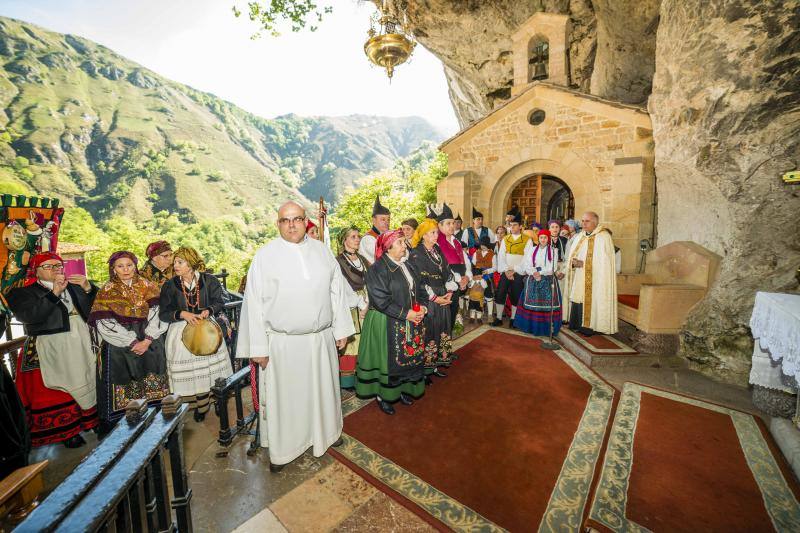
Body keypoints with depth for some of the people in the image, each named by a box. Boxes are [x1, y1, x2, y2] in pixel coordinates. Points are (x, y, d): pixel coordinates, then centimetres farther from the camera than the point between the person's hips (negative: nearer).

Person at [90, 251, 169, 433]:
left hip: (151, 346, 1)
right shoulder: (107, 292, 2)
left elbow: (158, 314, -3)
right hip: (119, 348, -1)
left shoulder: (148, 287, 4)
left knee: (151, 386, 4)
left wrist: (147, 340, -14)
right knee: (123, 389, -1)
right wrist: (133, 342, -13)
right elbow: (105, 324, -6)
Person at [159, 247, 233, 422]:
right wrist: (182, 314, -17)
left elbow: (219, 302, 3)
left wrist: (208, 311, -16)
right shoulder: (169, 286, 0)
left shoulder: (209, 281, -2)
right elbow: (163, 313, 0)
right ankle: (191, 406, 18)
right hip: (181, 332, 1)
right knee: (186, 372, 0)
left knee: (207, 369, 3)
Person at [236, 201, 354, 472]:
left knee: (322, 388, 20)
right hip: (281, 342, -2)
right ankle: (281, 448, 38)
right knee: (283, 395, 14)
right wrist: (258, 346, -7)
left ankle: (326, 432, 46)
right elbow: (254, 302, -7)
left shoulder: (322, 250, 2)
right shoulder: (265, 255, -7)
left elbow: (336, 290, 4)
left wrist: (341, 329, 4)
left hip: (321, 338, 3)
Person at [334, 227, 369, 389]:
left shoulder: (362, 259, 14)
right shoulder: (339, 261, -5)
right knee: (349, 343, -3)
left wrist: (367, 304, 1)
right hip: (349, 308, -5)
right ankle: (347, 379, 11)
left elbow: (369, 283, 12)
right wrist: (361, 304, -10)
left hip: (365, 307, 5)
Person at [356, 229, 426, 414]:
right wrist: (405, 314, -19)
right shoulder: (377, 269, -15)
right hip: (386, 324, -7)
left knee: (407, 357, 15)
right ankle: (382, 396, 27)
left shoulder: (405, 266, 10)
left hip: (409, 323, 7)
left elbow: (415, 290, 18)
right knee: (388, 360, 5)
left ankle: (402, 389, 36)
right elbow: (381, 300, -21)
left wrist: (420, 307, -1)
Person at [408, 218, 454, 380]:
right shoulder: (416, 254, -10)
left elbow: (447, 272, 12)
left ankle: (434, 365, 27)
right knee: (428, 333, -2)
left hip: (443, 298, 7)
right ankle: (425, 369, 15)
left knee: (441, 331, 12)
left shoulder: (438, 250, 11)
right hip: (426, 301, -7)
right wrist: (435, 298, -14)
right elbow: (418, 281, -15)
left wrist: (449, 292, -1)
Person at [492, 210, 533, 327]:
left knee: (516, 296, 3)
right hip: (505, 272, 3)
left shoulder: (527, 240, -3)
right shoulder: (505, 239, 9)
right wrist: (506, 270, -9)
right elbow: (501, 256, 4)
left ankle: (513, 319, 17)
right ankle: (499, 318, 9)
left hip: (519, 273, -3)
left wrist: (514, 270, -12)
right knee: (499, 294, -2)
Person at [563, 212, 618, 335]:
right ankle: (577, 324, 19)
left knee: (590, 301, -5)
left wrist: (583, 263, -18)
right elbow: (572, 256, 13)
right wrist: (574, 262, -9)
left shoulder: (603, 237, -8)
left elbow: (603, 261, -14)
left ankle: (589, 326, 8)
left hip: (594, 279, -6)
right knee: (577, 301, 8)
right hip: (579, 278, 6)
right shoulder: (580, 236, 13)